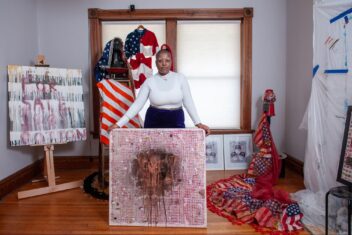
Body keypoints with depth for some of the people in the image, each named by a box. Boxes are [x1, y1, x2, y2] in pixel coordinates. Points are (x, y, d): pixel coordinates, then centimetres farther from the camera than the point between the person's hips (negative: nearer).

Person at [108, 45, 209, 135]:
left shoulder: (180, 78, -4)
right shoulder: (149, 81, -4)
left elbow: (188, 102, -1)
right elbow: (137, 104, -6)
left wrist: (198, 123, -9)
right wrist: (119, 124, -13)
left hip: (176, 122, 0)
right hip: (153, 123, 0)